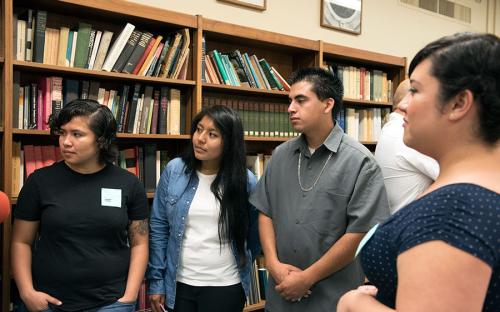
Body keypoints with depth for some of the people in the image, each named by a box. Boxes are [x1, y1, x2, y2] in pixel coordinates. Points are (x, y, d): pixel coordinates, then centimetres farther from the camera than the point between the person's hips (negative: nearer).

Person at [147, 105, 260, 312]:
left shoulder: (246, 181, -9)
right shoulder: (174, 170, -5)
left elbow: (255, 233, 4)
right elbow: (158, 227, -1)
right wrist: (156, 281, -2)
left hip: (225, 287, -1)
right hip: (178, 285, 2)